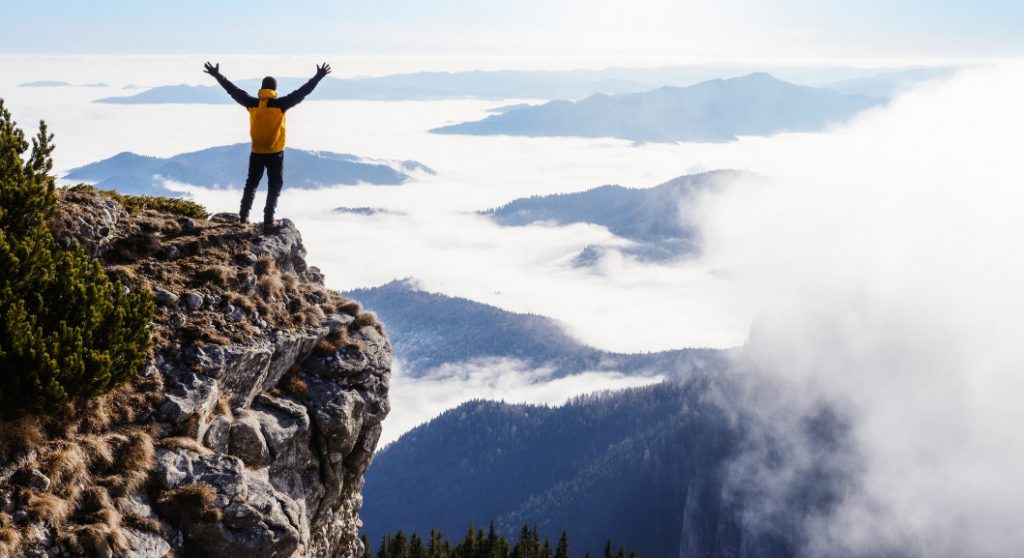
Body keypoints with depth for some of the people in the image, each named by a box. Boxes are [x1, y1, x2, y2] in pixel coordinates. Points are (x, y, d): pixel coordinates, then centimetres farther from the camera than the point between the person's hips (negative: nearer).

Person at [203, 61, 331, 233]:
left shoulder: (252, 103, -4)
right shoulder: (280, 104, -14)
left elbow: (233, 90, 5)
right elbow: (302, 92, -14)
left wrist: (217, 75, 15)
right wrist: (318, 77, -11)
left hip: (256, 153, 3)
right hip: (275, 153, -3)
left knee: (251, 183, 19)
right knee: (274, 186, 5)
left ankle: (243, 216, 21)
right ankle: (268, 221, -1)